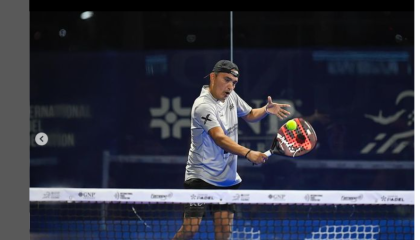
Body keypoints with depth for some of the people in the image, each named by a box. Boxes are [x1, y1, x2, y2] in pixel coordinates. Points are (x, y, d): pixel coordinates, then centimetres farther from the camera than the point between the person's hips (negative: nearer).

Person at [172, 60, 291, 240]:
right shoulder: (204, 105, -19)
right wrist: (248, 153, -44)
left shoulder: (231, 96, 5)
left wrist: (266, 110, 3)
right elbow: (220, 139, -31)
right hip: (201, 176, -7)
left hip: (227, 178, 7)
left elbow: (249, 115, 25)